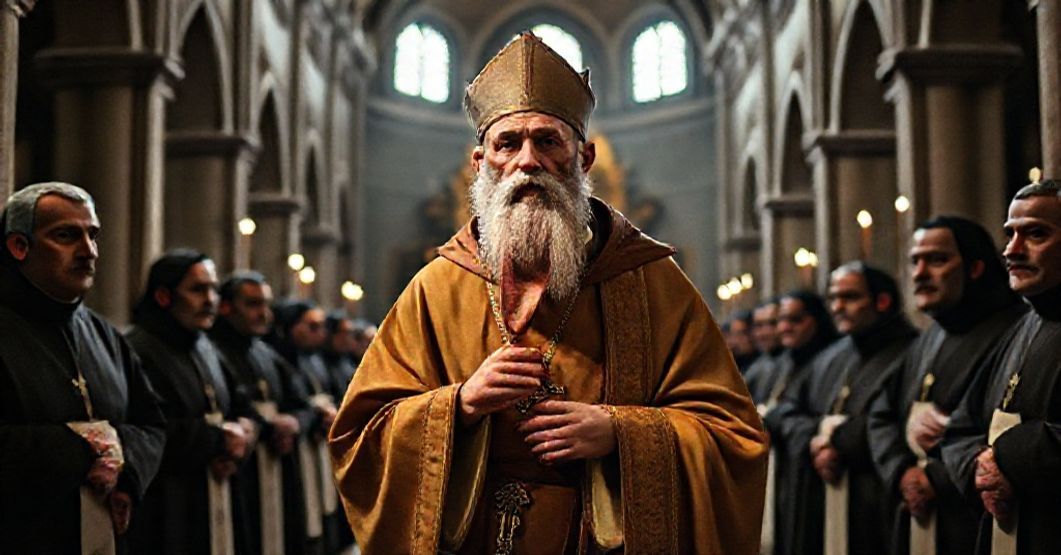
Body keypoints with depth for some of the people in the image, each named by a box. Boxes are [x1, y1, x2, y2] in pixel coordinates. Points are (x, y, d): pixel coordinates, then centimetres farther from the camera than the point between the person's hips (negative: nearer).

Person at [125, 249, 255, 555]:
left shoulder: (204, 347, 16)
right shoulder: (137, 350, -13)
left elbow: (240, 406, 22)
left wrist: (235, 448, -1)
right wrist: (218, 438, -11)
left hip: (214, 505, 8)